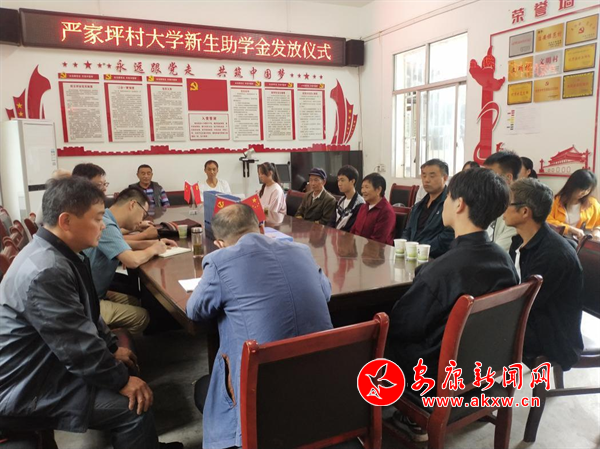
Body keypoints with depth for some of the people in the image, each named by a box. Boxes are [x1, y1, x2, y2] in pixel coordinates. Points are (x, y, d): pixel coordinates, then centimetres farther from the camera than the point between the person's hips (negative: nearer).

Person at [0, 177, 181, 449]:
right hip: (25, 389, -10)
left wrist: (112, 348, 15)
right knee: (136, 407, -15)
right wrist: (122, 381, -14)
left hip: (44, 363, 10)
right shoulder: (46, 271, -31)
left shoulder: (59, 253, 1)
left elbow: (86, 315, 15)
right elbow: (79, 346, -26)